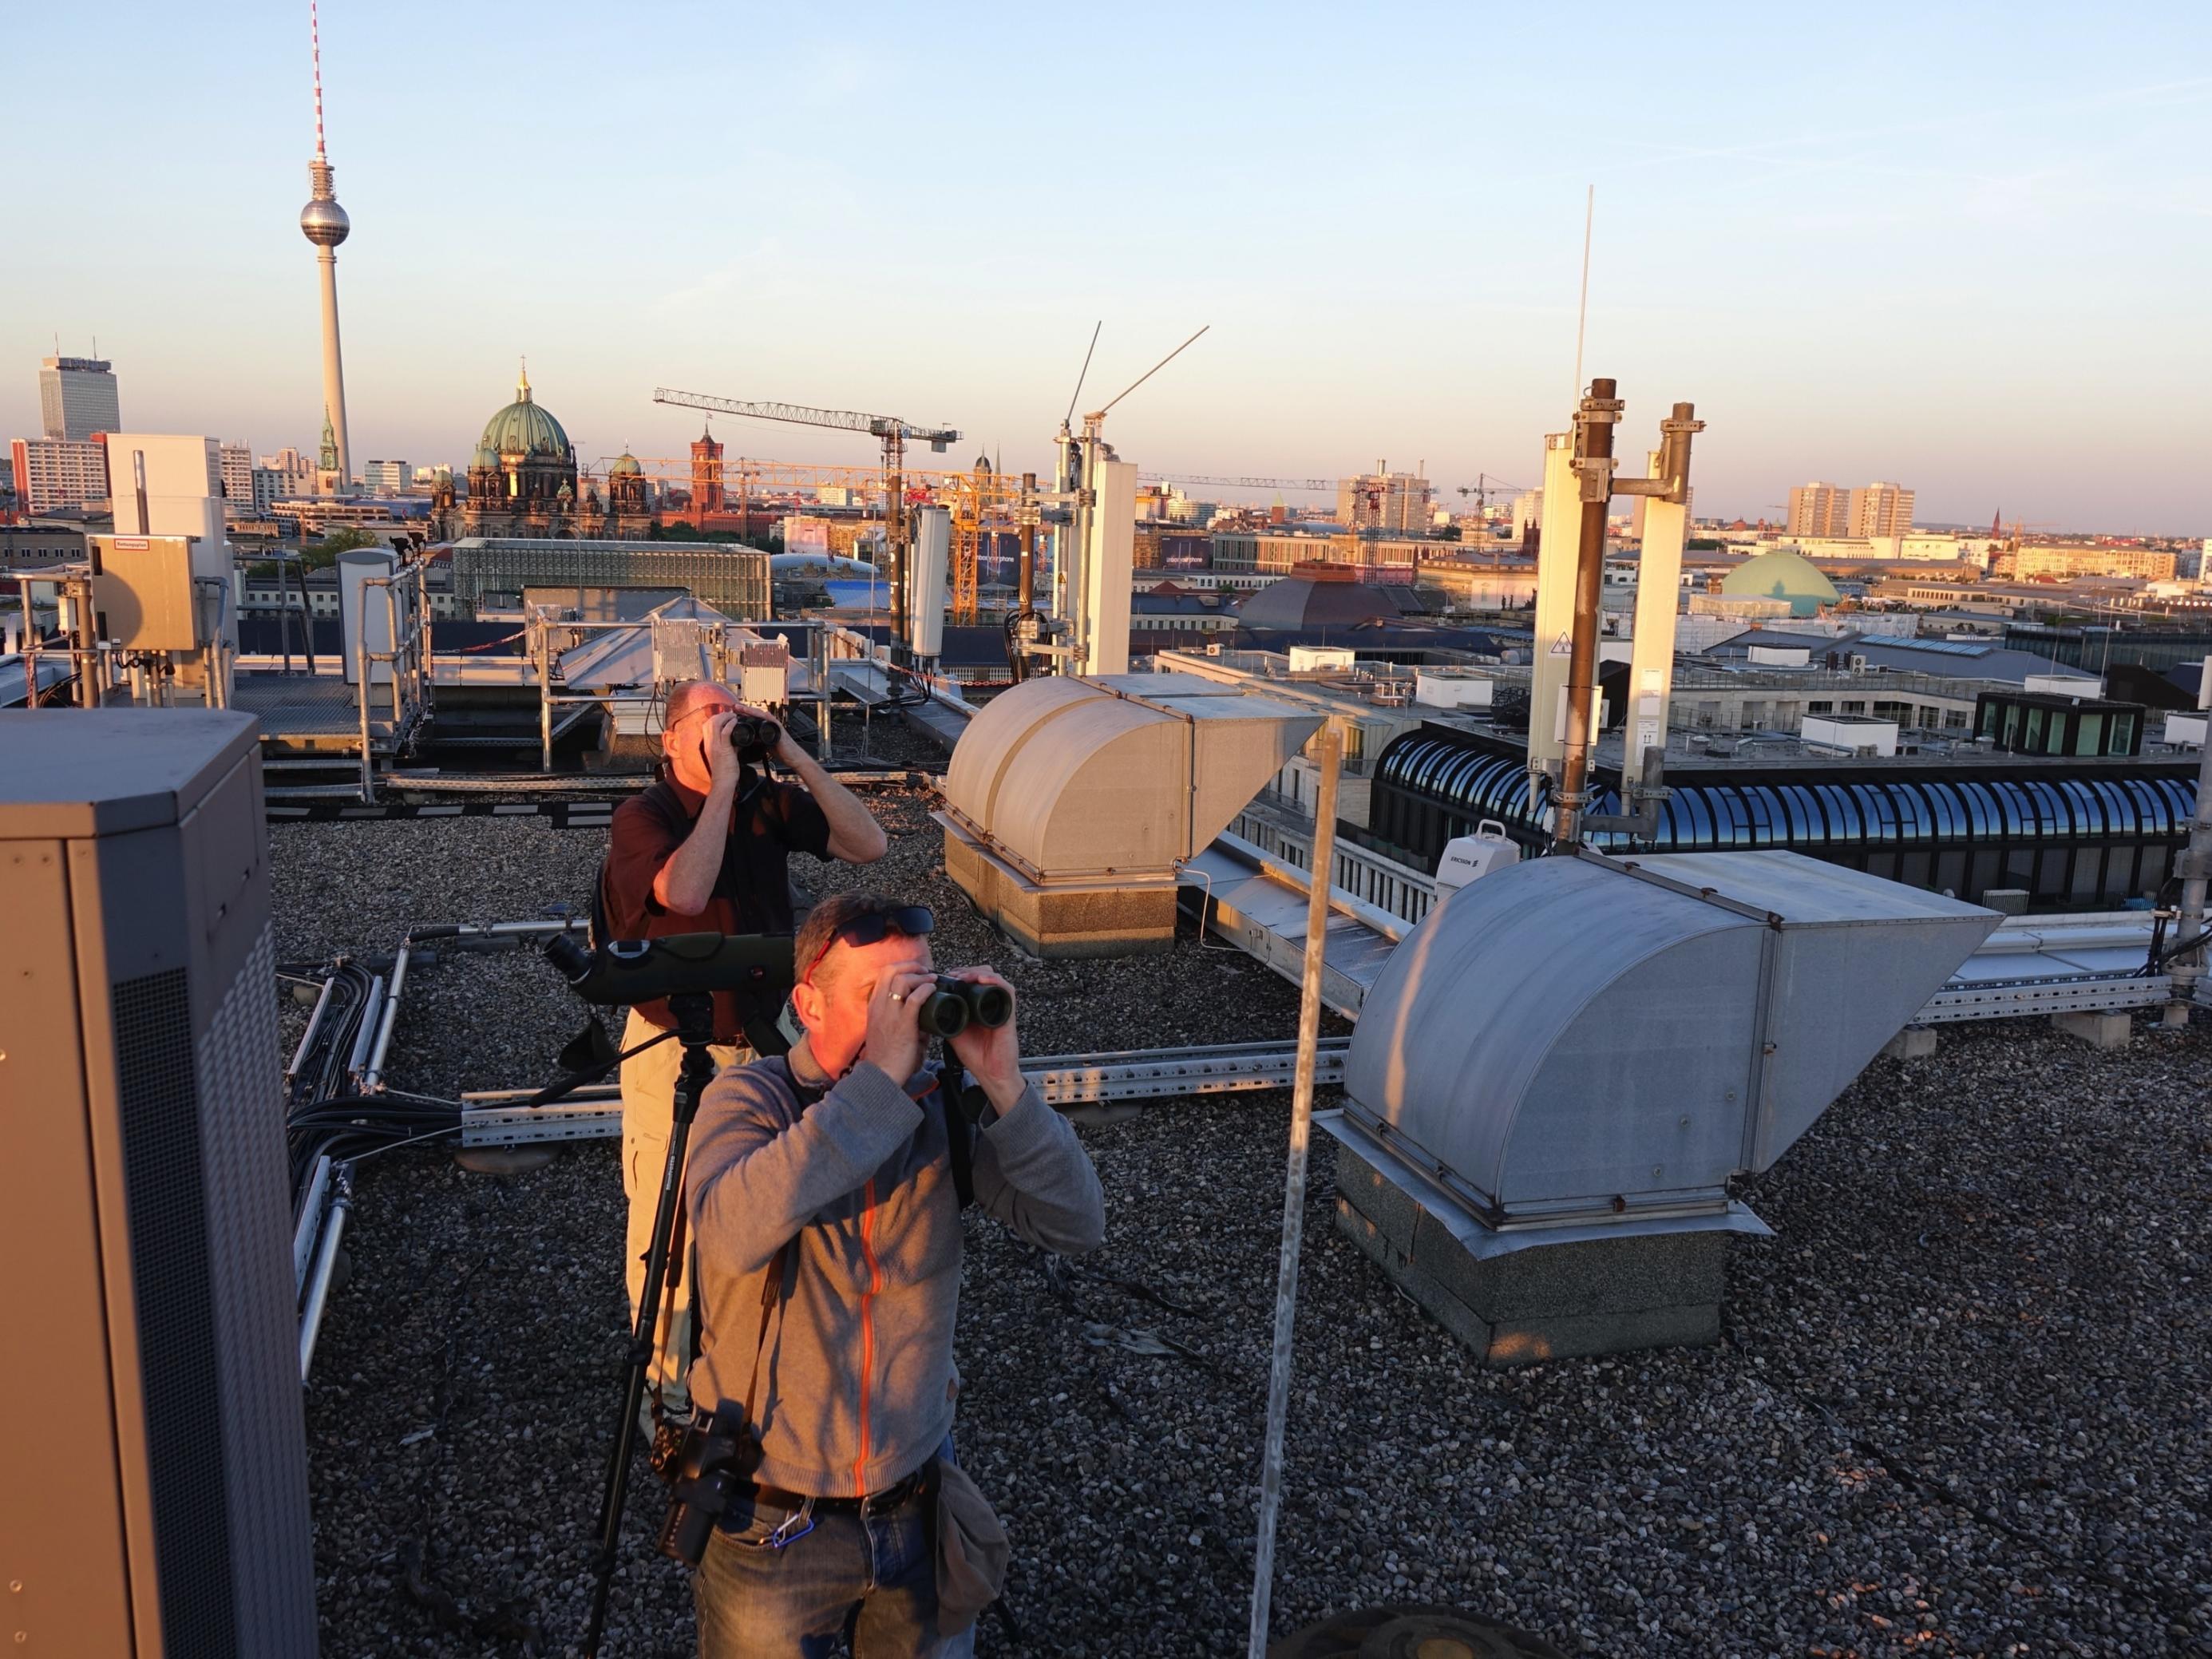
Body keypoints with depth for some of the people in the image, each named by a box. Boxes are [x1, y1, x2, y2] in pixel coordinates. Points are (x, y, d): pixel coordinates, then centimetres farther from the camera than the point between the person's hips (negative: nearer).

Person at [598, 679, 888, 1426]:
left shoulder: (768, 802, 1)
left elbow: (868, 844, -9)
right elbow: (686, 892, -33)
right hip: (675, 1050, -4)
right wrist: (725, 781, -28)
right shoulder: (641, 816, -13)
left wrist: (795, 757, -15)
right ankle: (668, 1384, 25)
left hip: (764, 1040, 5)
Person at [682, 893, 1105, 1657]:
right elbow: (737, 1232, -37)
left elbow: (1076, 1226, -15)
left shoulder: (940, 1107, -7)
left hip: (917, 1505, 4)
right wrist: (879, 1078, -37)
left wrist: (1003, 1086, -28)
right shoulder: (748, 1100, -16)